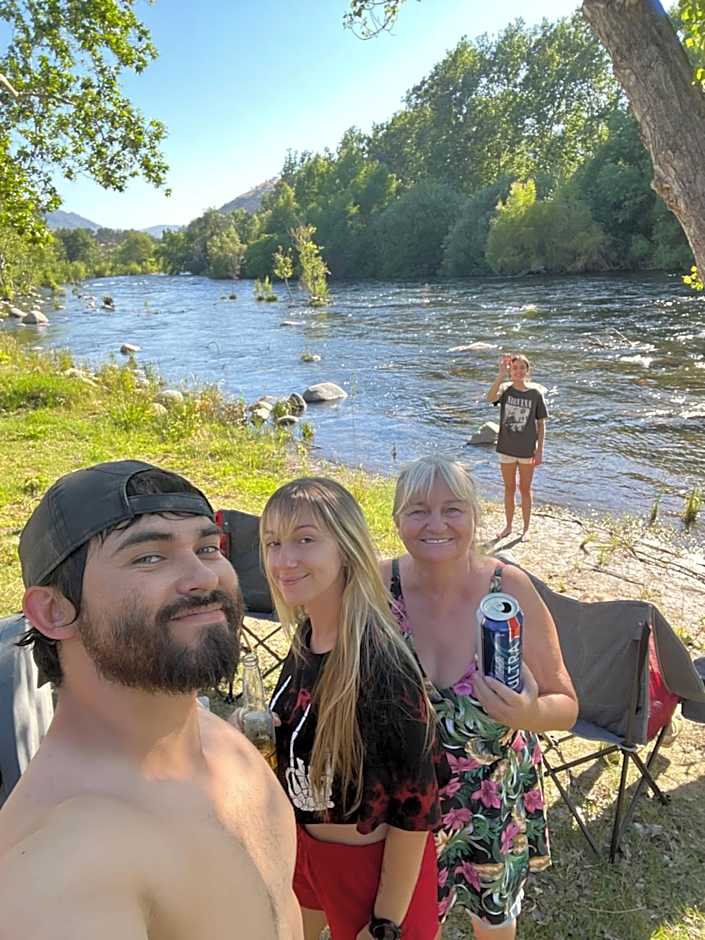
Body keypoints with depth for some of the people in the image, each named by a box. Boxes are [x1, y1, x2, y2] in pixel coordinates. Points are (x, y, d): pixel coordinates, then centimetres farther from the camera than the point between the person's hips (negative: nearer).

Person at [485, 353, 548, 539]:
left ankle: (526, 529, 25)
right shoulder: (505, 389, -5)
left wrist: (540, 450, -6)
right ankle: (508, 526, 30)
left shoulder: (535, 393, -6)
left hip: (527, 450, -1)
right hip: (506, 449, 1)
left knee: (525, 490, 11)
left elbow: (541, 424, -2)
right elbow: (490, 398, -29)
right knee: (509, 489, 15)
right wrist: (501, 374, -34)